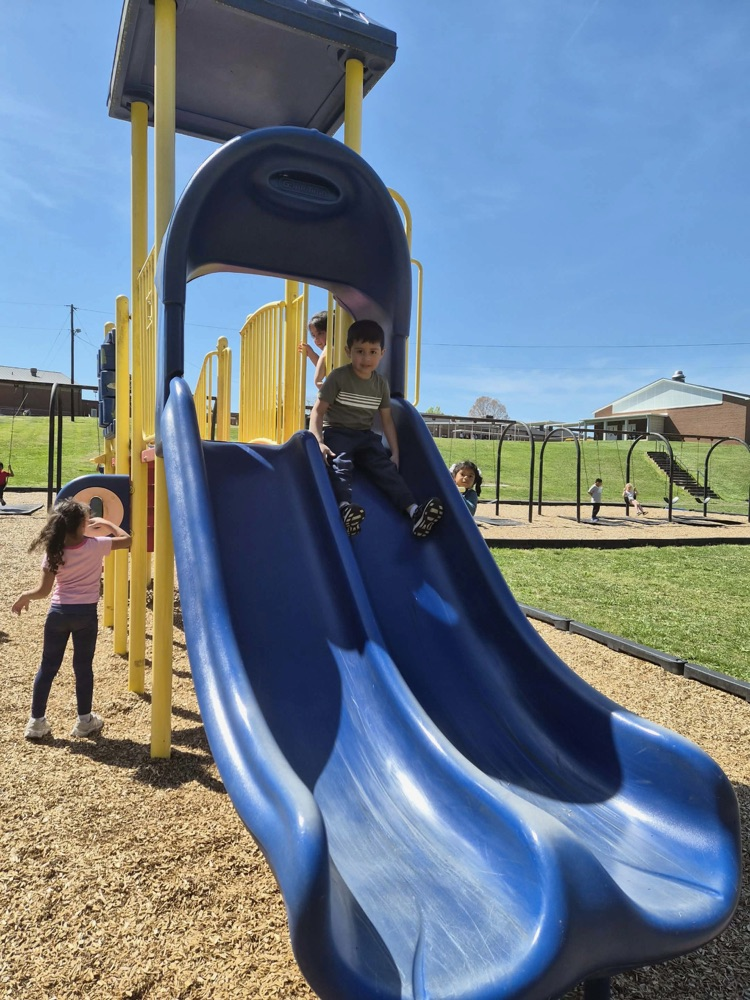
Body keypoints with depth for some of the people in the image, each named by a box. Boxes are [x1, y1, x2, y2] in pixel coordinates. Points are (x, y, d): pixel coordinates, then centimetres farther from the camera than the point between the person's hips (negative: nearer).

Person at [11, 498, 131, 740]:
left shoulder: (53, 551, -6)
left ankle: (36, 721, 21)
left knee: (48, 667, 14)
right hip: (86, 614, -1)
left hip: (58, 613, 2)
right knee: (83, 667, 11)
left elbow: (43, 591, -5)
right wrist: (106, 524, 15)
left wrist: (24, 596, 14)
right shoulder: (96, 546, -10)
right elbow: (127, 539, 5)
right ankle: (84, 721, 21)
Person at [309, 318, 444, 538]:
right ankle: (345, 507, -57)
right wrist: (318, 442, -22)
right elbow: (318, 411, -7)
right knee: (340, 465, -32)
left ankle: (414, 511, -33)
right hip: (337, 433, -3)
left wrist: (395, 452, 7)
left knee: (386, 467, -18)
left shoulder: (381, 384, 9)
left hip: (365, 436, 4)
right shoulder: (338, 377, -5)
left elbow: (387, 419, 15)